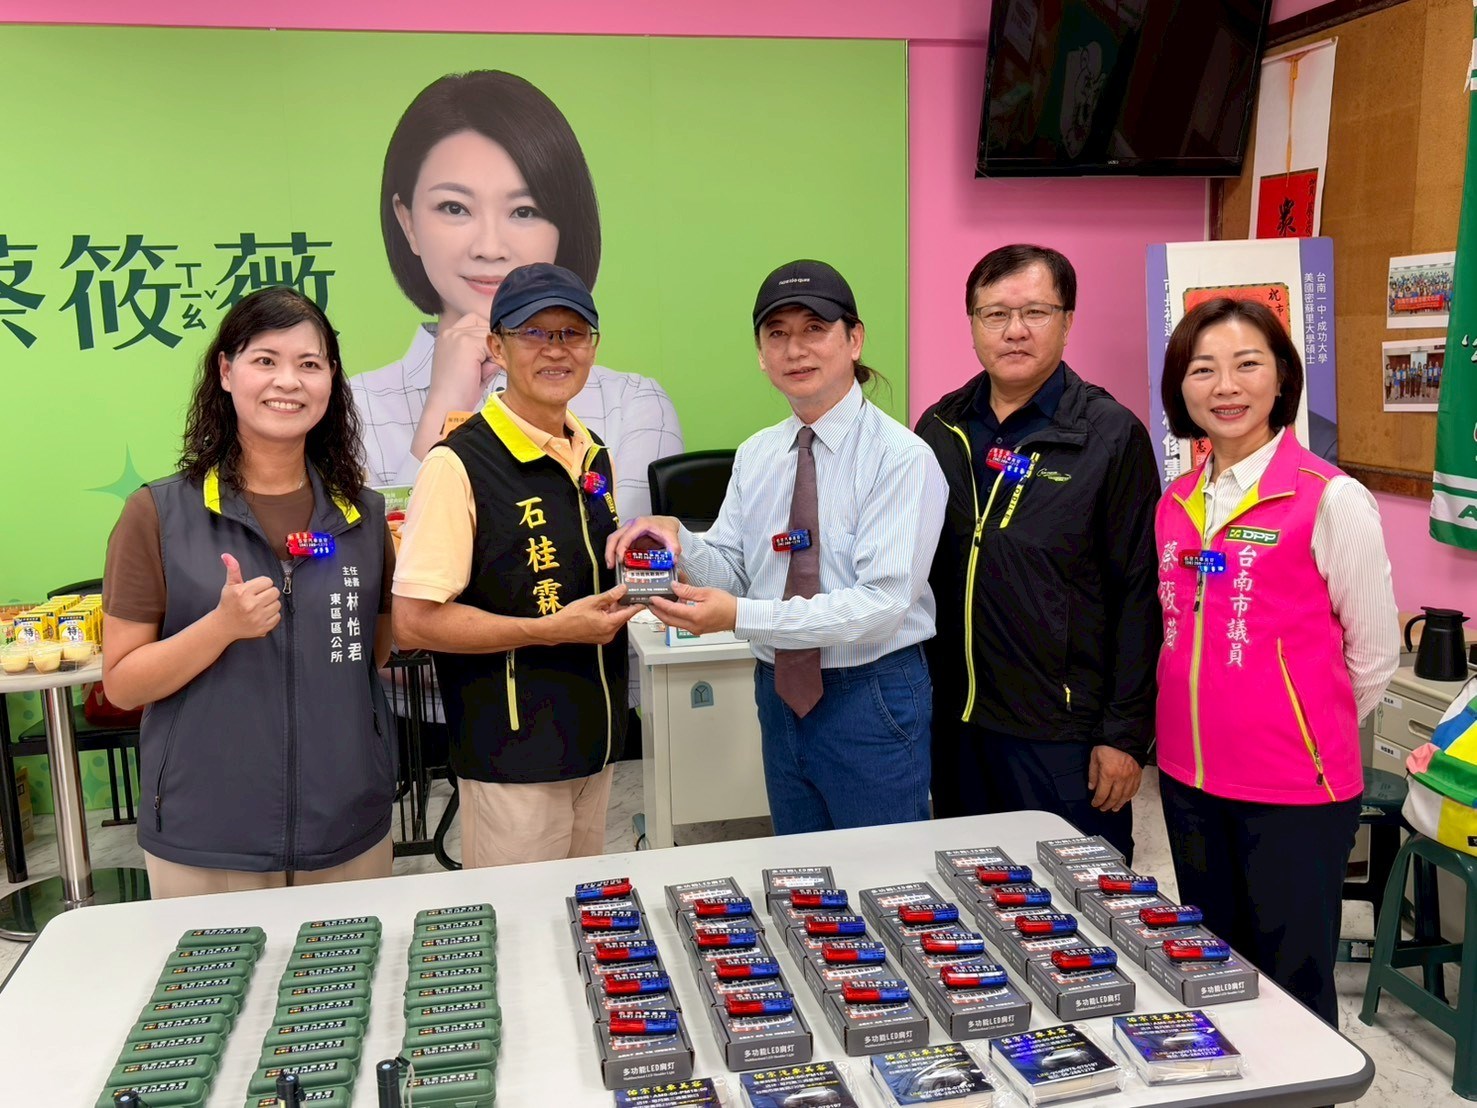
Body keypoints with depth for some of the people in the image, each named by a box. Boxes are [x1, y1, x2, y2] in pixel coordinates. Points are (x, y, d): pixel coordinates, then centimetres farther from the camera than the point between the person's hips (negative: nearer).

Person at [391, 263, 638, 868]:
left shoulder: (593, 455, 9)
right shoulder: (459, 464, -16)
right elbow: (415, 620, -19)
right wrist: (552, 629, -20)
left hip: (594, 744, 7)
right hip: (511, 756, -7)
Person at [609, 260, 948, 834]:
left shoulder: (901, 457, -16)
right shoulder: (755, 455, 6)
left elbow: (882, 603, -23)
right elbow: (733, 569, 3)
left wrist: (741, 616, -28)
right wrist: (679, 541, -18)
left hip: (872, 699, -5)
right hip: (781, 693, 6)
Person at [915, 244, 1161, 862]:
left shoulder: (1111, 435, -7)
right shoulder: (939, 429, 6)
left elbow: (1139, 594, -8)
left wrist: (1126, 734, -10)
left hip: (1063, 735, -4)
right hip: (954, 724, 5)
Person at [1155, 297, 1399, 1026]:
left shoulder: (1330, 499, -11)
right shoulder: (1175, 505, 6)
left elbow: (1374, 654, -4)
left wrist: (1309, 731, 6)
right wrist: (1209, 719, 15)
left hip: (1294, 789, -6)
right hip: (1190, 780, 6)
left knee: (1292, 986, 8)